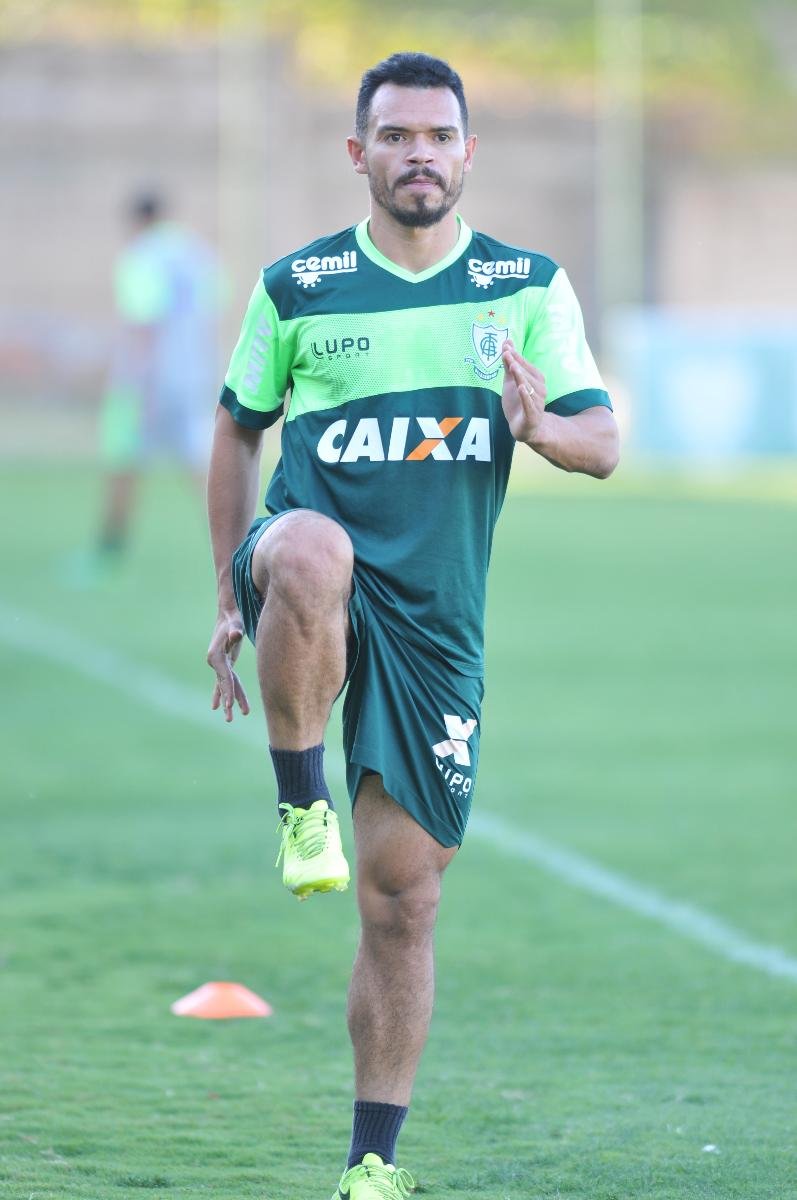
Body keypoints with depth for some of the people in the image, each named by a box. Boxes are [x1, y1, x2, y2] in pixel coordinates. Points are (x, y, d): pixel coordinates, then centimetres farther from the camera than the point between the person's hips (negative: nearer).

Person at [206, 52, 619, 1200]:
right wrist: (232, 600, 10)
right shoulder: (299, 286, 4)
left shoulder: (530, 287, 6)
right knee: (309, 549, -41)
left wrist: (539, 426, -19)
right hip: (323, 575, -2)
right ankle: (302, 805, -23)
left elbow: (603, 443, 4)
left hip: (435, 621, 2)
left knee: (405, 898, 2)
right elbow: (236, 431, 15)